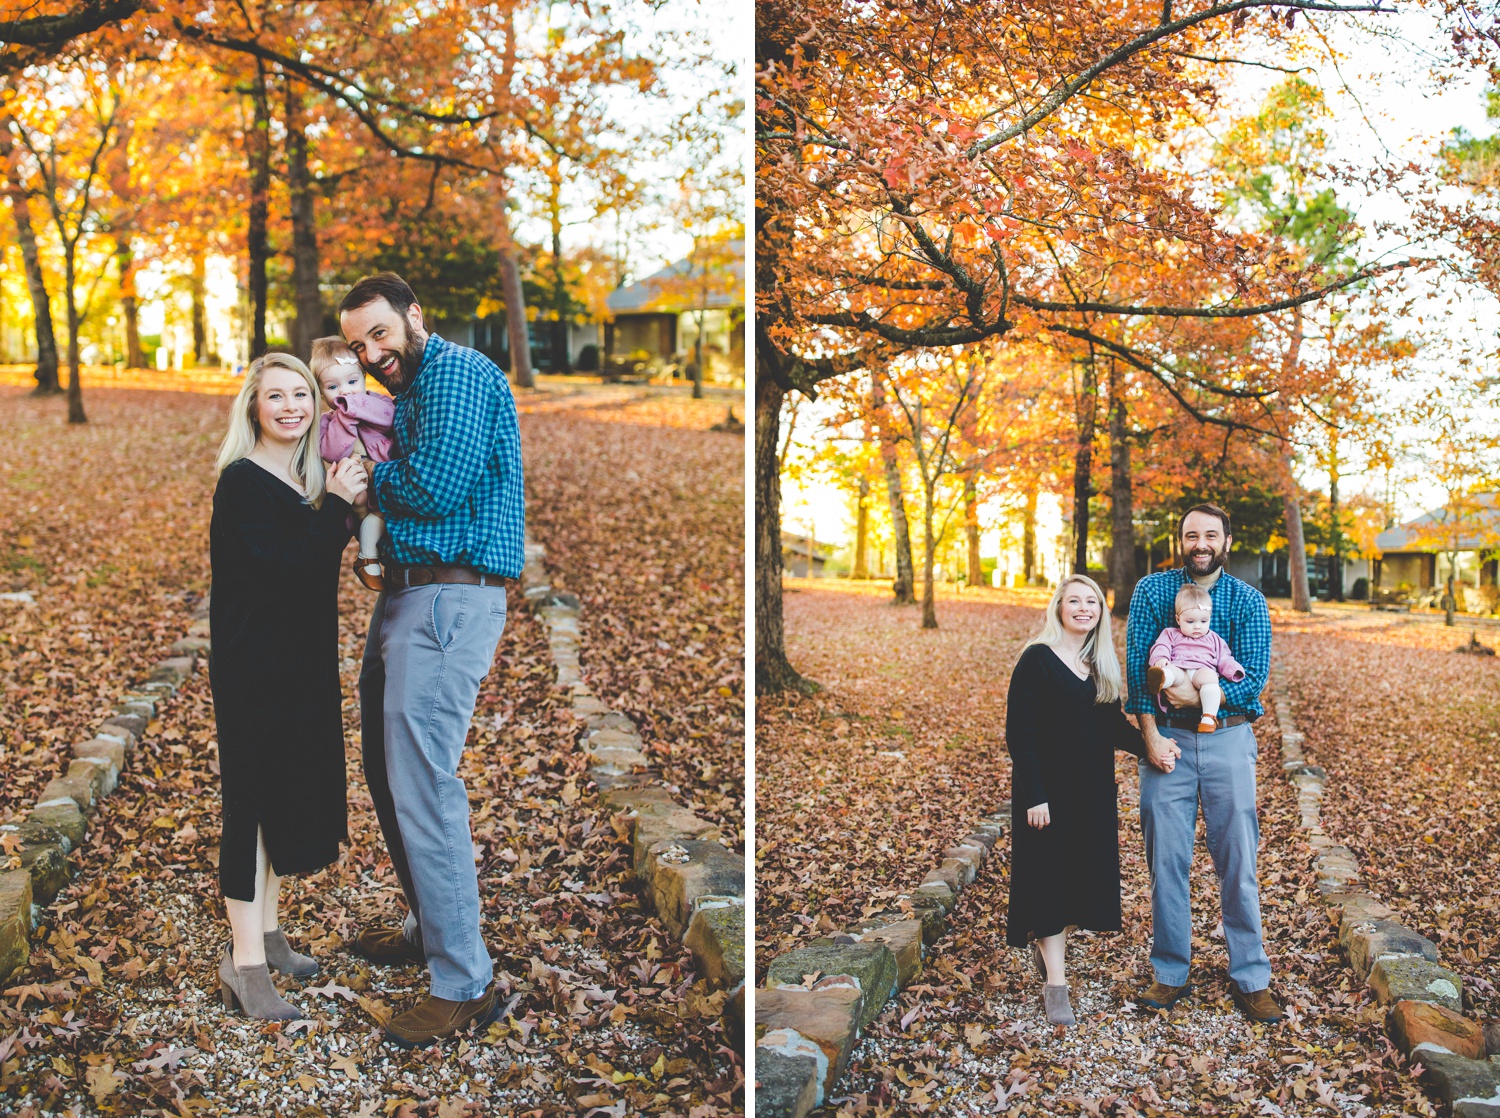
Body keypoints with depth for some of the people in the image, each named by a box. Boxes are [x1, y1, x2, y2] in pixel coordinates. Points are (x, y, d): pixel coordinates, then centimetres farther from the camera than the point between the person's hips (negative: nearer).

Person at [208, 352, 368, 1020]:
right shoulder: (243, 483, -15)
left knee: (290, 795, 15)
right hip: (254, 669, -9)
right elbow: (280, 569, -24)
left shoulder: (307, 480, 10)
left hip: (303, 665, 9)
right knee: (253, 798, -5)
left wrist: (346, 508, 1)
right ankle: (245, 965, 2)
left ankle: (266, 935, 29)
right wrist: (335, 506, -21)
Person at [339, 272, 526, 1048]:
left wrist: (371, 478, -2)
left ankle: (464, 983, -4)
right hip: (407, 593, 11)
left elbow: (435, 490, -20)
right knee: (388, 771, 17)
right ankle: (430, 928, 33)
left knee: (422, 784, -11)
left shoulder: (456, 373, -9)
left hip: (449, 598, -11)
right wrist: (374, 483, 1)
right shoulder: (408, 392, 22)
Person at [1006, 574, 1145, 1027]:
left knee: (1084, 871, 10)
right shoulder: (1037, 659, -10)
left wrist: (1149, 746, -11)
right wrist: (1033, 796, -18)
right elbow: (1019, 732, -13)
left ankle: (1046, 946, 33)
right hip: (1049, 786, -6)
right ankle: (1055, 982, 4)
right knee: (1049, 874, -2)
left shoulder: (1102, 666, 9)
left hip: (1092, 789, 6)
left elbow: (1115, 727, 9)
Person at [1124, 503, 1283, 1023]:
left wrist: (1199, 696, -18)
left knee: (1237, 859, 2)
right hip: (1166, 739, 0)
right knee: (1166, 858, 2)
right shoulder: (1152, 590, 2)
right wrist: (1151, 734, -10)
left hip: (1227, 738, 0)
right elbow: (1136, 664, -3)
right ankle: (1171, 974, 14)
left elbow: (1253, 680, -6)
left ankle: (1251, 978, 12)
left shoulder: (1248, 601, 0)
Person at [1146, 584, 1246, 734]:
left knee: (1208, 674, -36)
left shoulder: (1214, 639, 30)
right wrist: (1160, 658, -15)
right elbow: (1161, 647, 10)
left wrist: (1234, 671, 0)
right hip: (1179, 670, -1)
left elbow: (1224, 660, 23)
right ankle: (1160, 679, -74)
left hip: (1202, 672, 1)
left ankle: (1209, 716, -47)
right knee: (1169, 670, -36)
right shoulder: (1171, 634, 26)